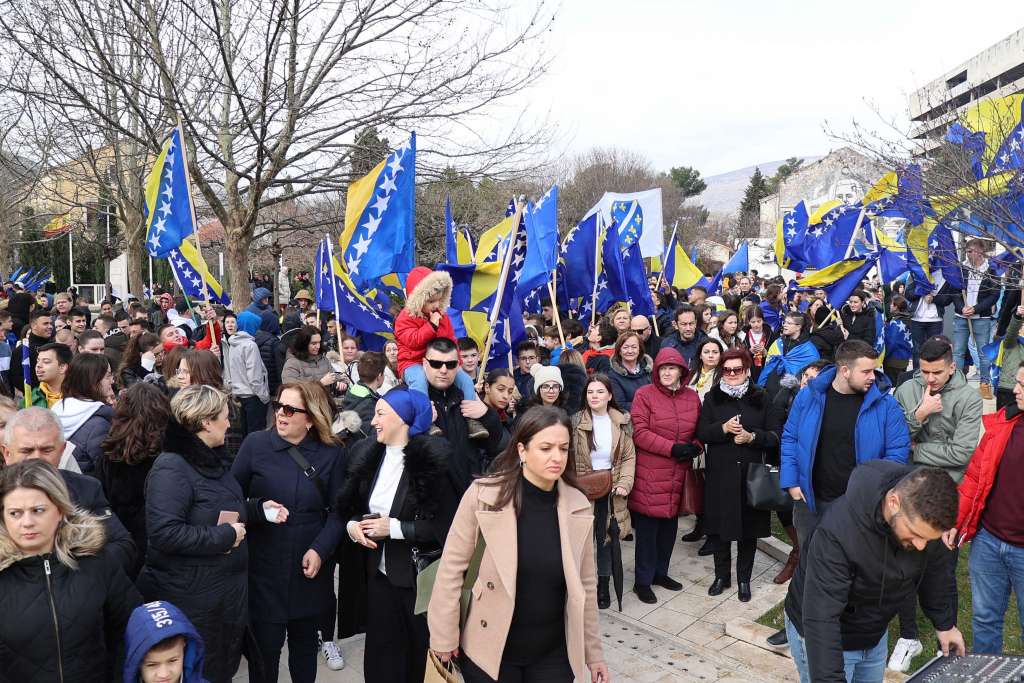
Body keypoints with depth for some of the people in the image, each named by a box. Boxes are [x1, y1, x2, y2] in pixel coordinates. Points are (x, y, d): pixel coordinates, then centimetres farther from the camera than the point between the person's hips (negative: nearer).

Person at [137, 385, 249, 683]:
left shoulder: (214, 459, 8)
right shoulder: (171, 467, -19)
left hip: (230, 590, 8)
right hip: (191, 597, -8)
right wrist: (224, 536, -21)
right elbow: (164, 532, -28)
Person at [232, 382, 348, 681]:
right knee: (265, 644, 7)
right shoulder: (255, 444, -7)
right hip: (265, 565, -1)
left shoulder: (331, 453, -4)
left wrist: (320, 549, -13)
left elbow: (337, 510, -1)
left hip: (310, 567, 1)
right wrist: (258, 509, -20)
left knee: (305, 642, 19)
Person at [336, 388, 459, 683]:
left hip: (420, 578, -5)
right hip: (379, 574, 5)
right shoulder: (367, 454, 3)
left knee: (420, 658, 11)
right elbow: (349, 507, 15)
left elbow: (448, 525, -16)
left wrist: (394, 528, -18)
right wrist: (352, 525, -7)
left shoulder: (434, 459, -16)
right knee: (380, 655, 14)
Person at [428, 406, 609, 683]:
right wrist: (444, 637, -6)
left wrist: (593, 653, 7)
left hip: (554, 653, 2)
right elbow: (452, 567, -8)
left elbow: (585, 585, 2)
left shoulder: (579, 506, -7)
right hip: (490, 650, -2)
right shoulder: (483, 495, -16)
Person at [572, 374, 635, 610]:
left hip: (610, 490, 2)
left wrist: (624, 483, -9)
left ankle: (603, 586, 26)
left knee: (606, 538, 11)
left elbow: (629, 457, 3)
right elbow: (569, 458, -4)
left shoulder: (622, 422, 1)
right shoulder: (576, 422, -5)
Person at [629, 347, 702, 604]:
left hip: (679, 474, 5)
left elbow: (699, 431, 16)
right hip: (650, 474, -5)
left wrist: (695, 447, -6)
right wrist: (673, 448, -19)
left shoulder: (692, 397, 8)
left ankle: (660, 572, 32)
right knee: (648, 525, 1)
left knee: (670, 524, 15)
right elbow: (640, 433, -13)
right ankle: (643, 581, 14)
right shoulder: (644, 395, -7)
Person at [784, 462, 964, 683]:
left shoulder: (926, 518, -19)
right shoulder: (839, 532, -38)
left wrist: (945, 623, 10)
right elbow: (820, 618, -37)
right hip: (822, 637, -6)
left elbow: (935, 570, 3)